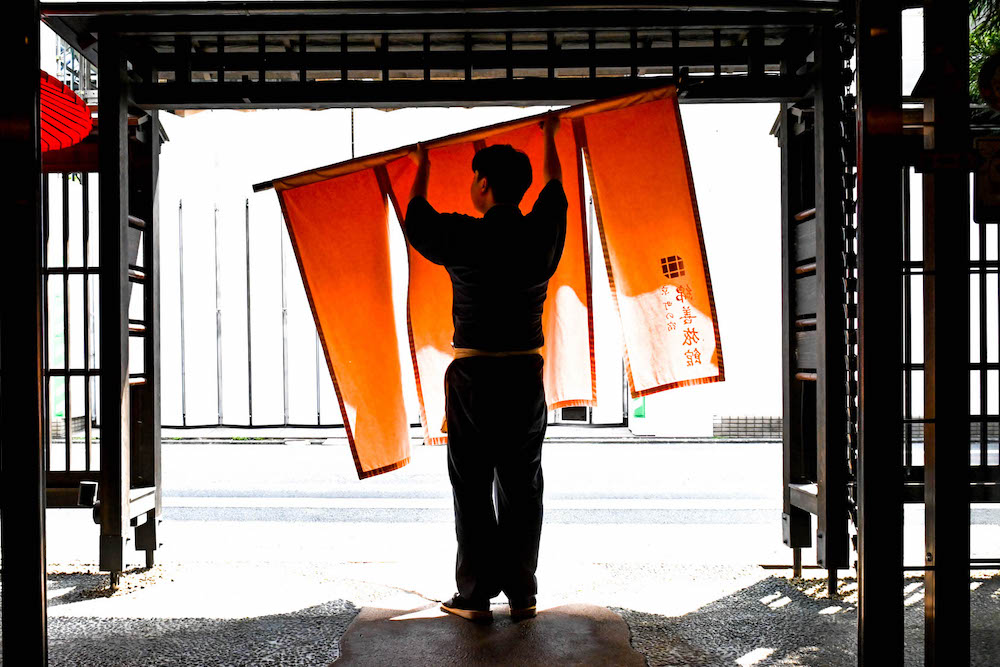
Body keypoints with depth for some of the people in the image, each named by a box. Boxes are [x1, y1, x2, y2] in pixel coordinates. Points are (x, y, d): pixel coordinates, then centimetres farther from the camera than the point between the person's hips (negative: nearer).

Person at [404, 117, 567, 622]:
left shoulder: (463, 236, -10)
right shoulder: (543, 234, 0)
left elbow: (417, 221, 12)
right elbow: (555, 193, 23)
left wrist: (422, 163, 27)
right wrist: (550, 140, 40)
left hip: (473, 376, -3)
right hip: (526, 375, 3)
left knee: (472, 489, 5)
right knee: (522, 488, 10)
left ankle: (475, 595, 9)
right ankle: (522, 595, 14)